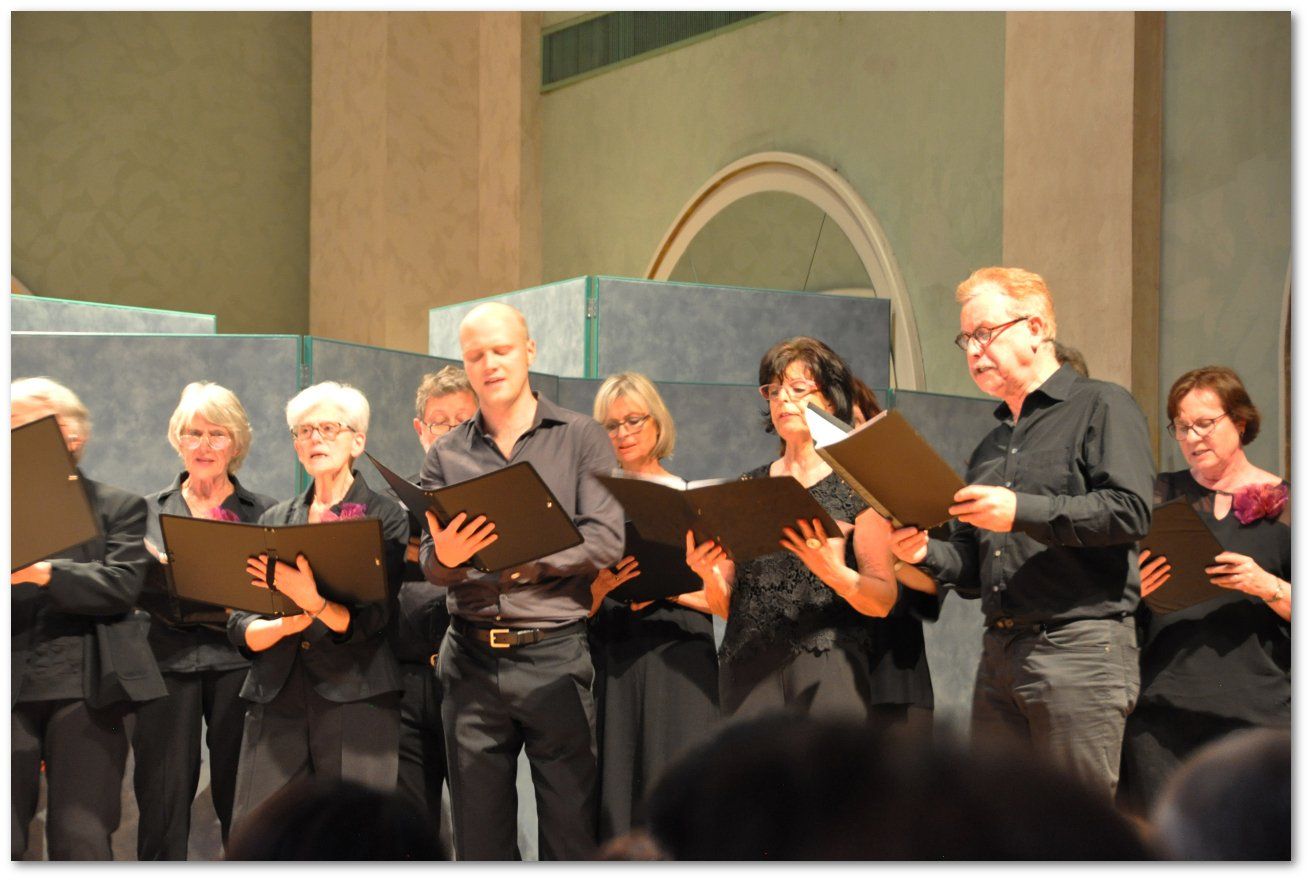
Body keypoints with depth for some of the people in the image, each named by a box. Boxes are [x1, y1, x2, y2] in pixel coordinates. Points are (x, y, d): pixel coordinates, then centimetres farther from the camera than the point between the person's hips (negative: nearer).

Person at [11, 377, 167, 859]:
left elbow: (122, 585, -4)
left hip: (84, 688, -2)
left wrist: (43, 574, -17)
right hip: (10, 687, 2)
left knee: (81, 838, -6)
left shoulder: (119, 506, 12)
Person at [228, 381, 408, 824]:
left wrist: (313, 602, -28)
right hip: (276, 702, 3)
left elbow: (369, 621, -8)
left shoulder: (385, 517, 4)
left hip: (355, 703, -3)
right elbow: (240, 628, 11)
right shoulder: (274, 520, 16)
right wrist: (284, 625, -12)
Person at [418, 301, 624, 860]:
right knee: (477, 832, 5)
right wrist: (445, 557, -17)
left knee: (571, 830, -3)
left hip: (556, 652, -2)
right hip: (471, 659, 3)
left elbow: (606, 540, -5)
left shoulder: (581, 439, 5)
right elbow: (430, 565, 6)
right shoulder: (446, 457, 12)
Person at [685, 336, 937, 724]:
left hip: (828, 669, -3)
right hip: (748, 670, 3)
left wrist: (836, 574, -21)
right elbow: (725, 604, 15)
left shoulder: (857, 485, 6)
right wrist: (710, 574, -6)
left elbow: (884, 601, -2)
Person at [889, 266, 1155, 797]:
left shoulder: (1100, 407, 2)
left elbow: (1130, 512, -13)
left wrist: (1024, 511, -19)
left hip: (1079, 647, -7)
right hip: (998, 655, 7)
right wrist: (926, 554, 3)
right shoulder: (989, 448, 24)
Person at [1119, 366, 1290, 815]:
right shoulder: (1159, 497, 15)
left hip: (1254, 707, -2)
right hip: (1161, 709, 2)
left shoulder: (1280, 504, 8)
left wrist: (1268, 587, -12)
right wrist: (1133, 590, -5)